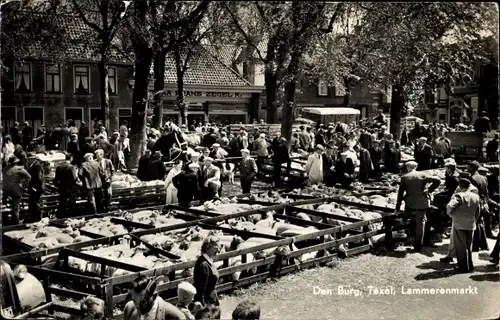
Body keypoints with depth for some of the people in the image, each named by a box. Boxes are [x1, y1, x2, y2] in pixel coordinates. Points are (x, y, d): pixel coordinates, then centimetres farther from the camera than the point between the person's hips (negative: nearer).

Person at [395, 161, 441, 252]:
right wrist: (429, 190, 2)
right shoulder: (423, 175, 1)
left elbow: (400, 193, 0)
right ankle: (418, 247, 10)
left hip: (410, 204, 0)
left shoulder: (404, 177, 0)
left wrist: (397, 208, 3)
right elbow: (437, 181, -6)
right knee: (420, 224, 7)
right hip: (422, 204, 0)